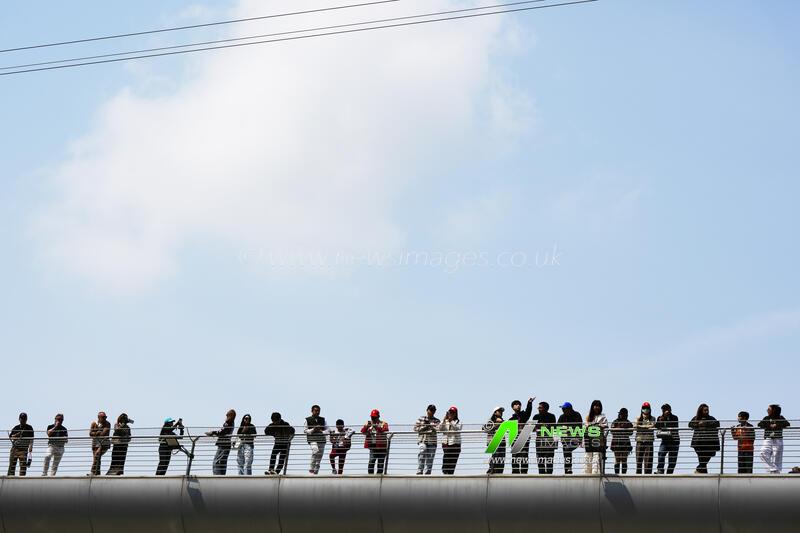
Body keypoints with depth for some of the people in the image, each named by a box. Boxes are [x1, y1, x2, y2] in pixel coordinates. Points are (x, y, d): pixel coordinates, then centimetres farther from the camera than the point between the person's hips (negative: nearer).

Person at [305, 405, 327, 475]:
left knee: (319, 456, 1)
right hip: (312, 439, -4)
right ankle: (311, 468, -20)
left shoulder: (323, 419, 15)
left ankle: (316, 472, 11)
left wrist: (321, 432, -10)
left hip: (321, 440, 4)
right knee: (315, 450, -30)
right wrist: (313, 429, -13)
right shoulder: (308, 420, 6)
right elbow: (305, 431, 3)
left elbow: (327, 430, 11)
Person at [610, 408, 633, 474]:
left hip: (625, 444, 1)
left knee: (624, 461, 0)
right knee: (617, 460, -1)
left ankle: (624, 474, 1)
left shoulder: (628, 423, 11)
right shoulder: (615, 422, 9)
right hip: (616, 443, -1)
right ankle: (616, 474, 0)